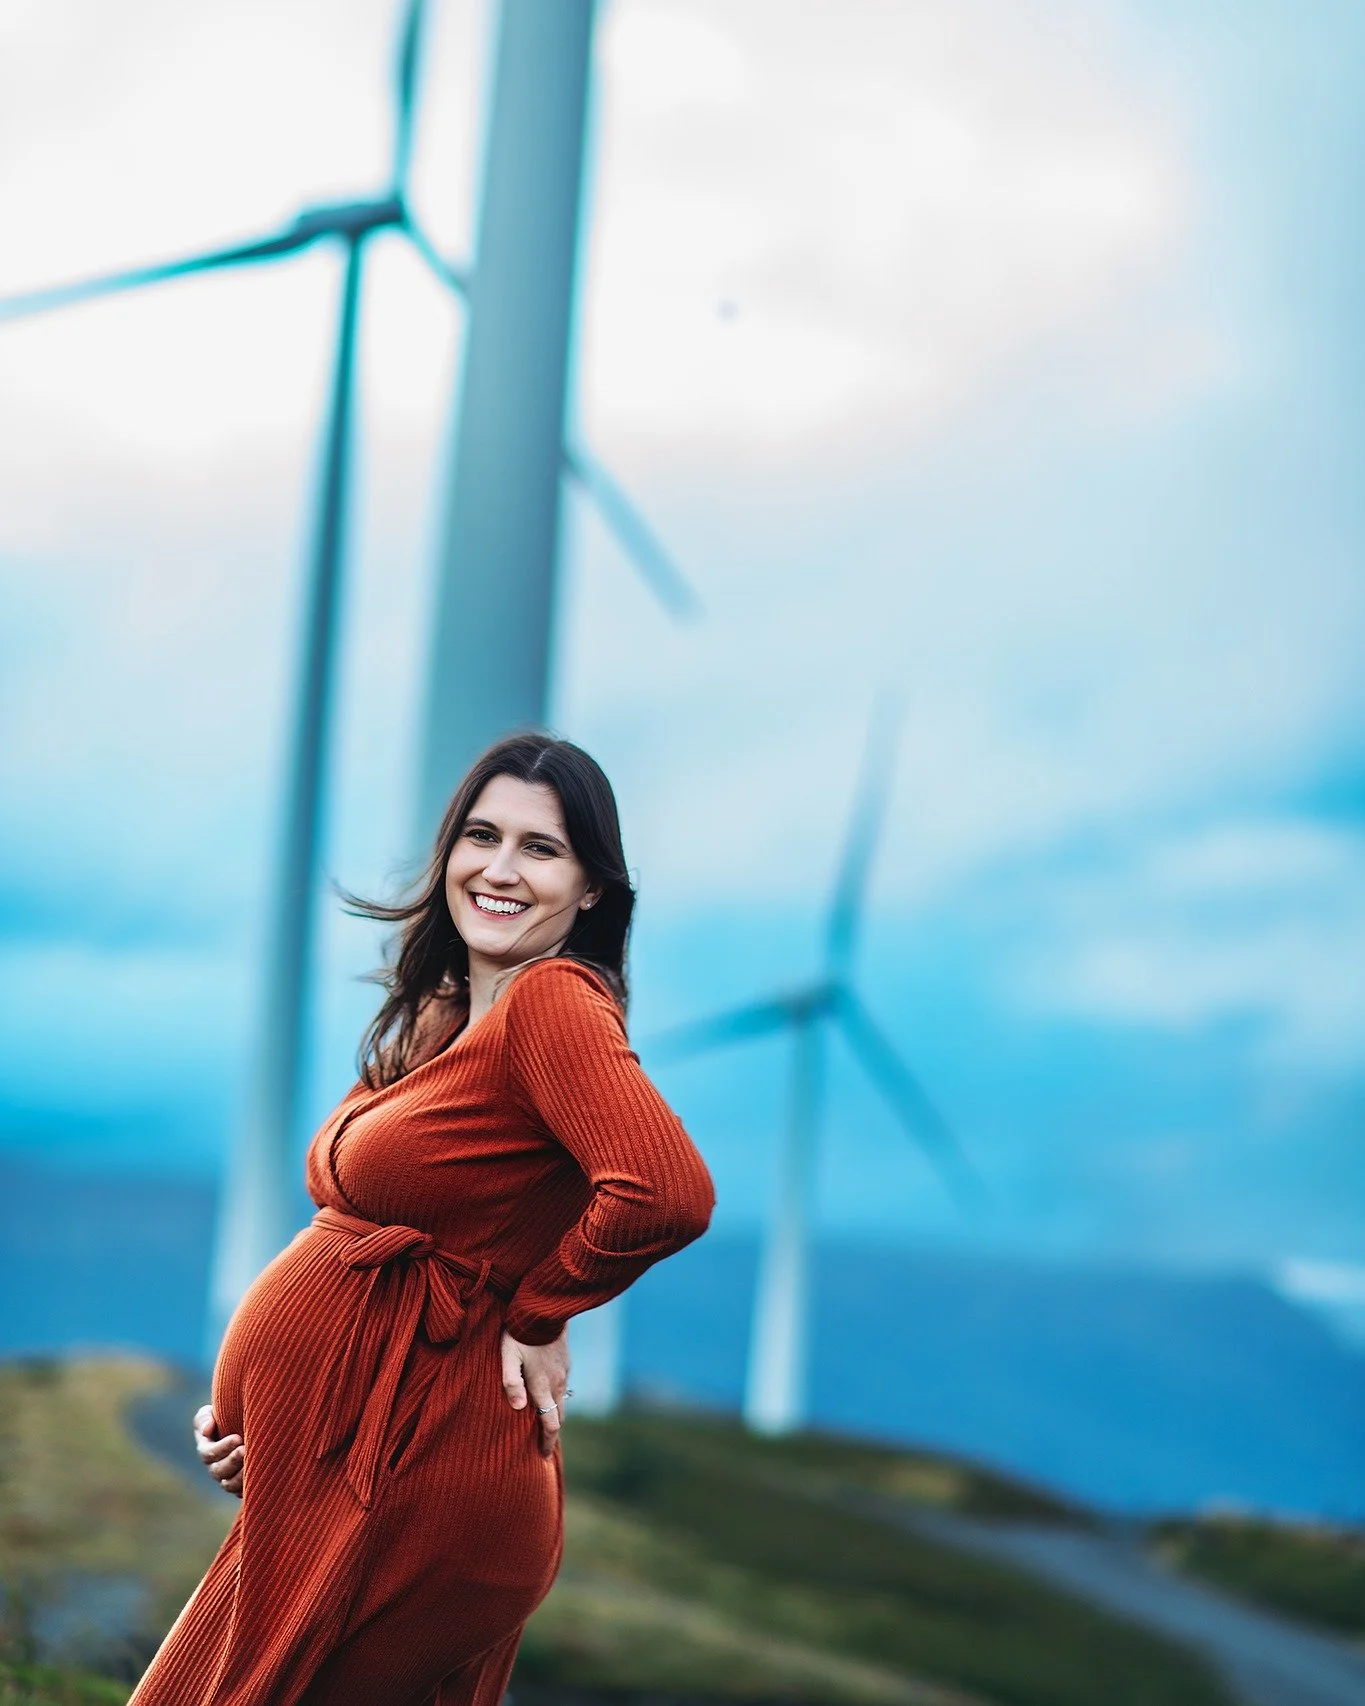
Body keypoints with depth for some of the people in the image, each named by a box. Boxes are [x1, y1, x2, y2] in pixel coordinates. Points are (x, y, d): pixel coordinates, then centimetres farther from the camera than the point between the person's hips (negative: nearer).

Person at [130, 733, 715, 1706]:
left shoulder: (554, 999, -18)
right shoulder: (442, 1014, 11)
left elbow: (670, 1193, -33)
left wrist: (536, 1316, -17)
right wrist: (255, 1402, 7)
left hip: (411, 1477, -9)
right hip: (329, 1448, 9)